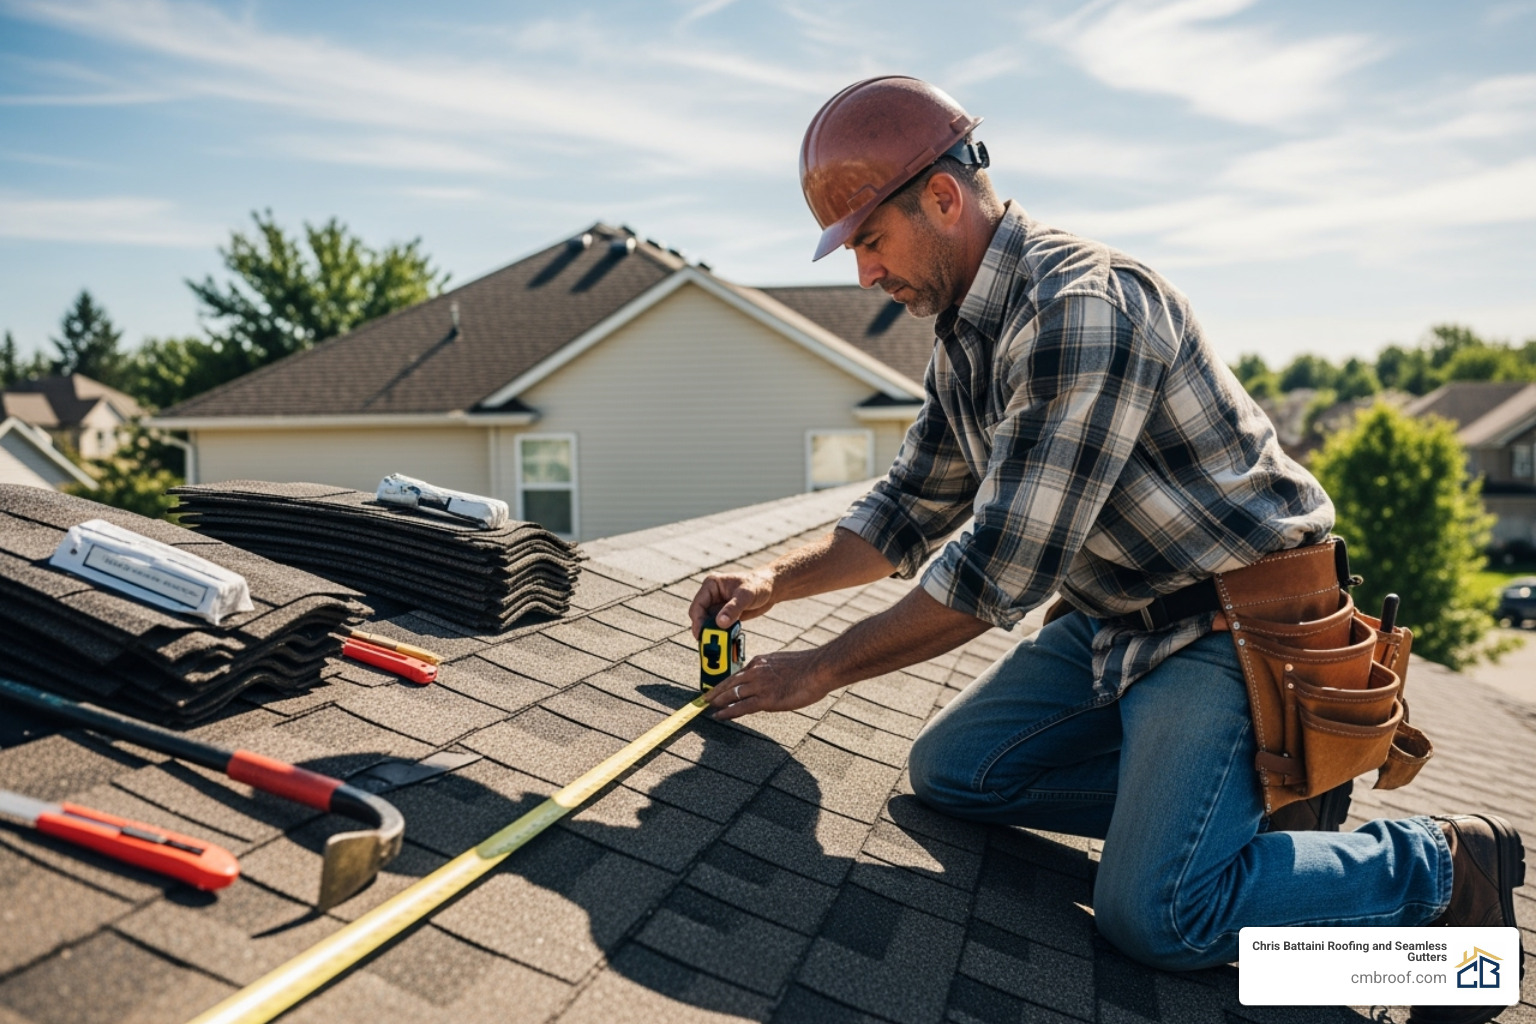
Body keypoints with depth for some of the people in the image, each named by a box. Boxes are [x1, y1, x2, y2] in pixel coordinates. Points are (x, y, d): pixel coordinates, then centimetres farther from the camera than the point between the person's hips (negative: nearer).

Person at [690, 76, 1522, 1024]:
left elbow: (1000, 568, -27)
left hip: (1238, 625, -9)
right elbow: (912, 507, 14)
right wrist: (777, 581, 0)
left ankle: (1440, 868, 5)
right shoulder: (964, 338, 6)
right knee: (950, 770, 2)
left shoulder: (1084, 309, -26)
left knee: (1152, 915, -18)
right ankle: (1209, 795, 10)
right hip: (1115, 623, 9)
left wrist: (823, 669, -18)